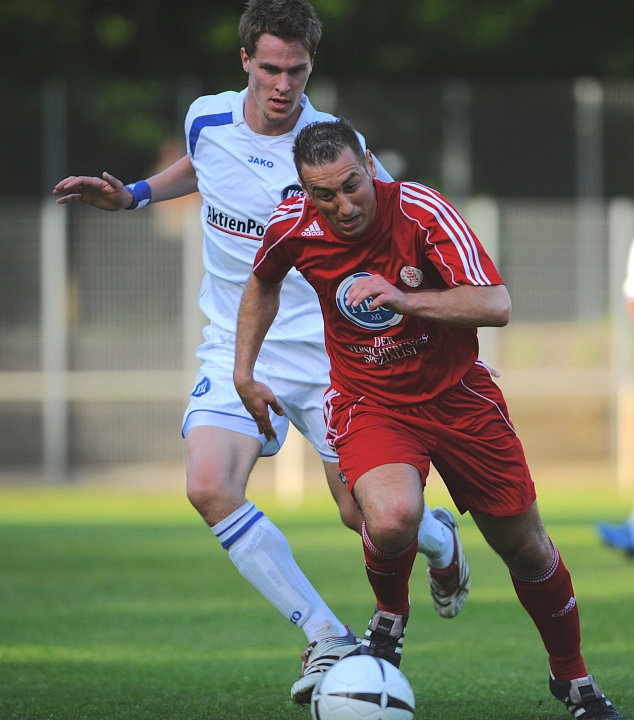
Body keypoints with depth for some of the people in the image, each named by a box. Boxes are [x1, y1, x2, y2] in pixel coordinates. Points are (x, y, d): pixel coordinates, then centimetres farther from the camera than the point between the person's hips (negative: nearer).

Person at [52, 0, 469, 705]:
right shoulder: (207, 119, -2)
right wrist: (133, 194, 15)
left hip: (326, 350, -3)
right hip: (236, 349, 3)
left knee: (364, 511, 0)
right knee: (210, 487, -22)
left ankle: (440, 539, 41)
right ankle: (328, 639, -11)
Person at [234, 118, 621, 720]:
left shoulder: (420, 211, -22)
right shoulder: (292, 227, -13)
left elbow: (496, 305, -31)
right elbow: (262, 284, 13)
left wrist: (403, 298, -42)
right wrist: (244, 374, 12)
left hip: (456, 394, 0)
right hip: (368, 401, 0)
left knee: (526, 549, 6)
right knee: (392, 517, -31)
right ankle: (389, 617, 2)